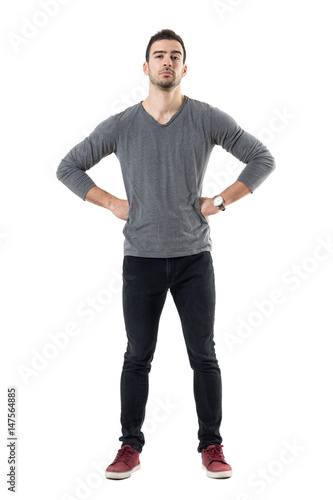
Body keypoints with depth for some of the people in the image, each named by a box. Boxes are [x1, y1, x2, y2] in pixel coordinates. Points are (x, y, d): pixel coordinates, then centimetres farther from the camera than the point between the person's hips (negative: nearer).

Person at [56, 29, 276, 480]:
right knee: (138, 358, 8)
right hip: (142, 258, 1)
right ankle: (130, 447, 21)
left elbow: (262, 159, 4)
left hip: (195, 258, 0)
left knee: (203, 356, 5)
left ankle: (212, 446, 19)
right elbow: (68, 167, 8)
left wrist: (221, 200, -4)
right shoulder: (119, 126, 0)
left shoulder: (208, 119, -1)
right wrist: (112, 203, -1)